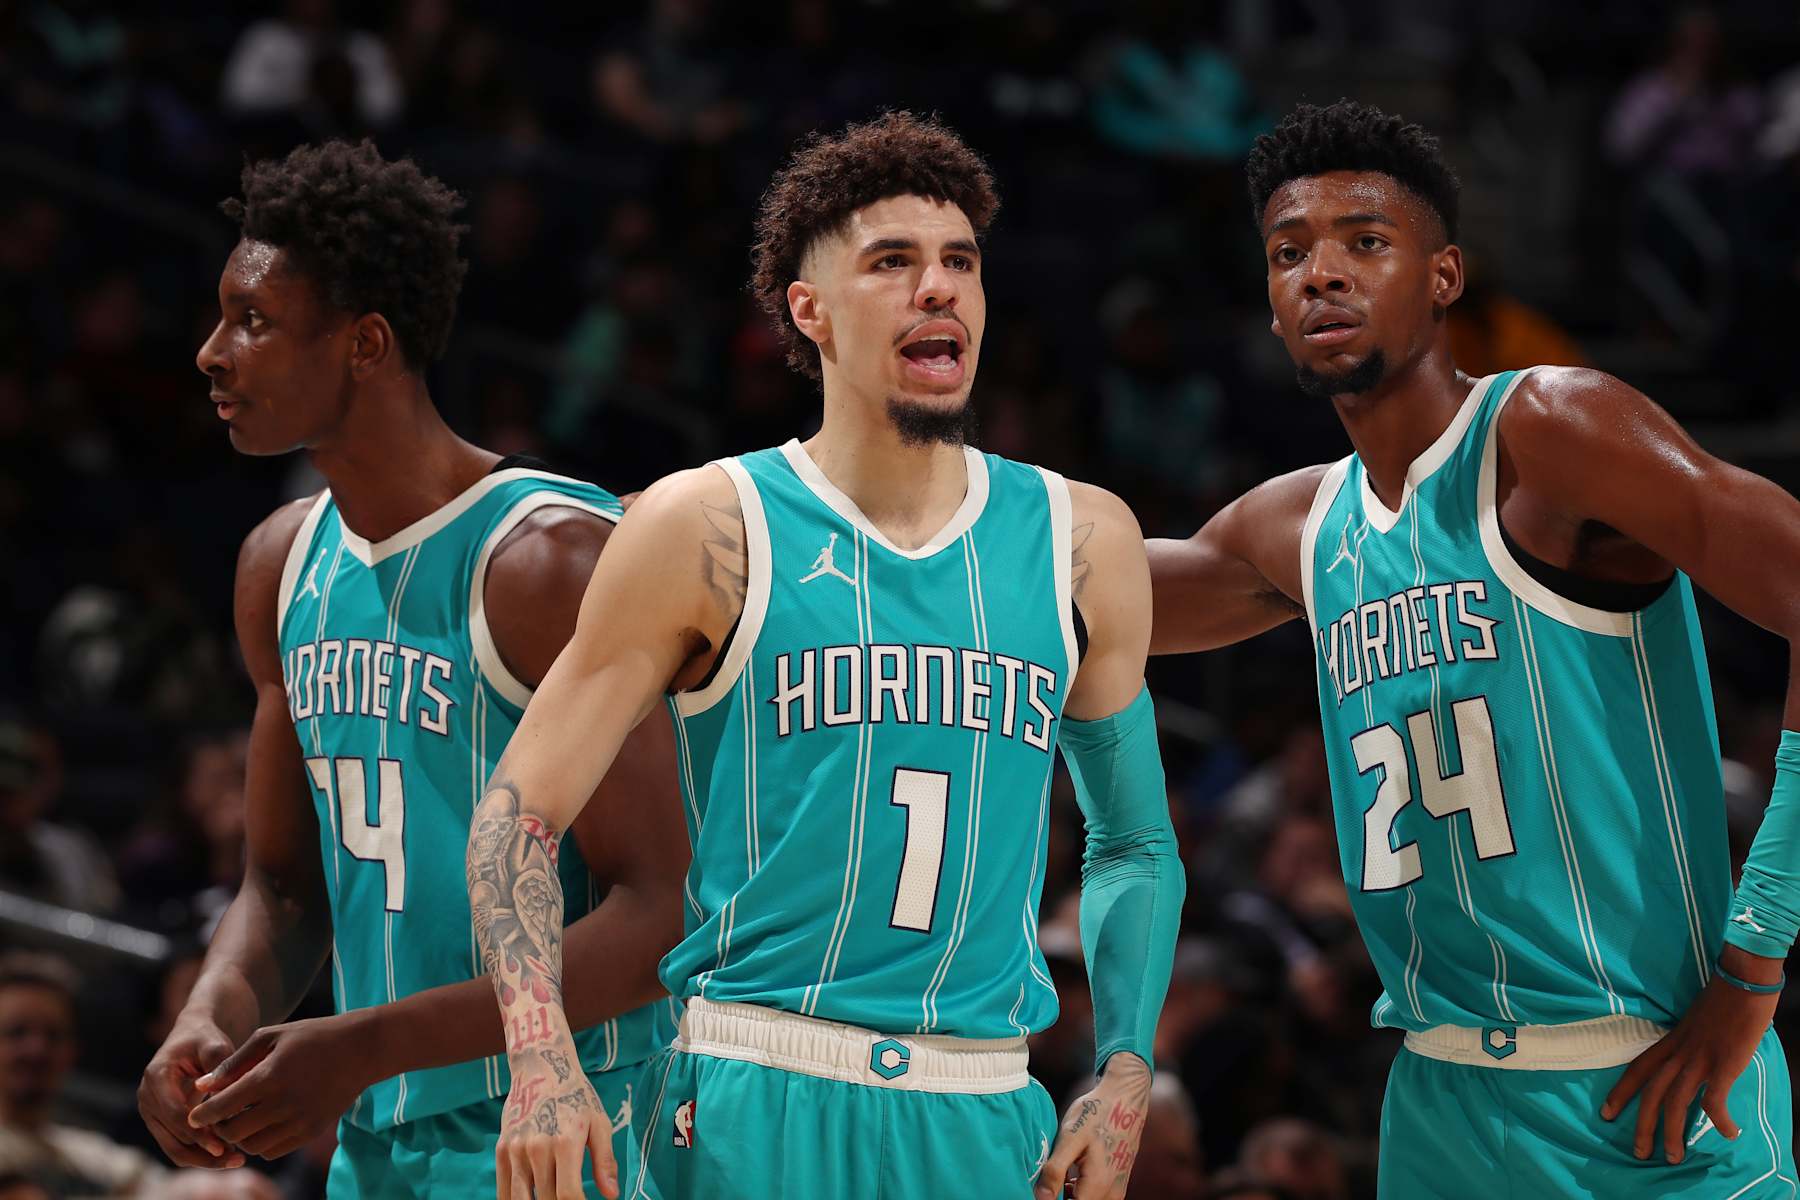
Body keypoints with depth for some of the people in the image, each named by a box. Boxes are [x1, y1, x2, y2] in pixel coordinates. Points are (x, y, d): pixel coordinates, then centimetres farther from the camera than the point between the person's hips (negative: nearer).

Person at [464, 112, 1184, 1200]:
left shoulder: (1083, 543, 9)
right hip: (751, 1107, -3)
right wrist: (542, 1061, -16)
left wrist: (1126, 1075, 4)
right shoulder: (705, 529, -1)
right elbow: (522, 810, -1)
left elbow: (1136, 844, 19)